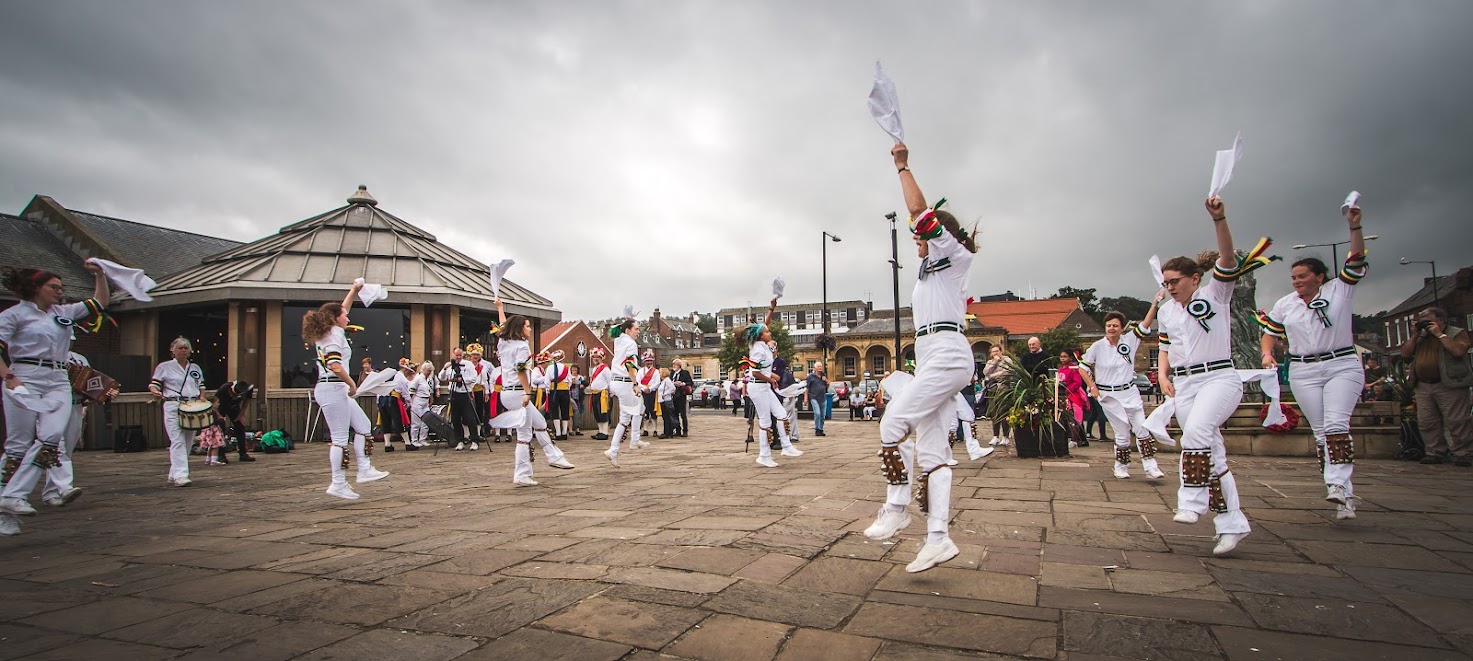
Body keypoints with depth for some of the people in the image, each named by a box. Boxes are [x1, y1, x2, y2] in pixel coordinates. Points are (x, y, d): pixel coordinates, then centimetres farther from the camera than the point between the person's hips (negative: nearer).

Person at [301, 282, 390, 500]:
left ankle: (364, 470, 13)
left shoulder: (328, 332, 16)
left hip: (336, 390, 10)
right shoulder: (335, 334, -11)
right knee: (340, 437, -6)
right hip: (333, 389, -10)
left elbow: (341, 310, 33)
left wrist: (354, 290, 34)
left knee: (363, 426, 13)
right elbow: (335, 364, -24)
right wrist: (352, 383, -15)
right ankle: (338, 484, -2)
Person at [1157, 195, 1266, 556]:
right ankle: (1232, 523, 10)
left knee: (1196, 430, -31)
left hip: (1218, 378, -6)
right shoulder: (1166, 310, 14)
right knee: (1211, 453, 5)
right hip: (1184, 385, 6)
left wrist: (1219, 219, -32)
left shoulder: (1216, 293, -1)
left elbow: (1228, 258, -18)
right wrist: (1163, 375, 2)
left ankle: (1193, 500, -21)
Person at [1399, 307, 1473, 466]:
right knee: (1427, 423, 4)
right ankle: (1436, 453, 11)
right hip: (1423, 387, 6)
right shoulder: (1421, 337, 18)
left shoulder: (1457, 333, 1)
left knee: (1456, 422, -5)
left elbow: (1458, 351, -17)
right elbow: (1405, 353, 9)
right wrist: (1416, 334, 4)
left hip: (1449, 386, -6)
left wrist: (1439, 334, -12)